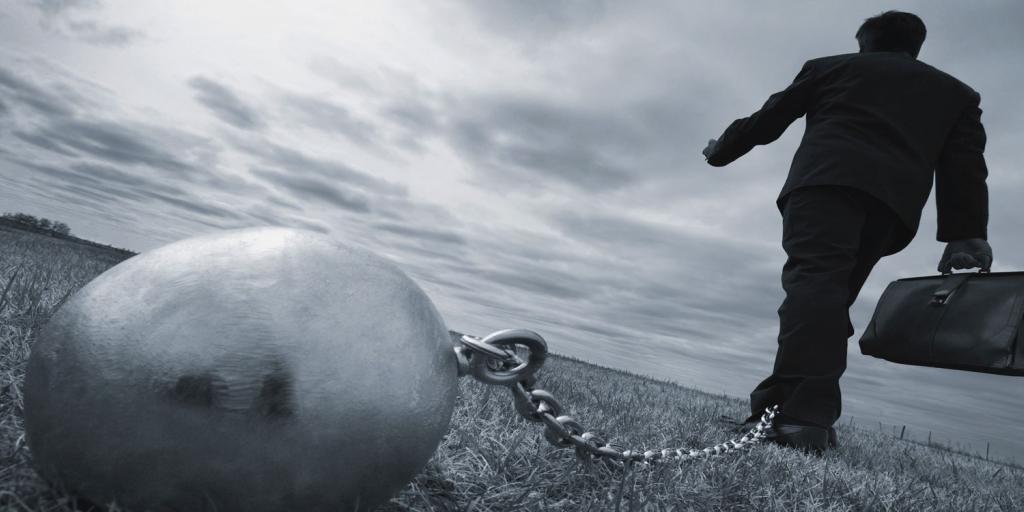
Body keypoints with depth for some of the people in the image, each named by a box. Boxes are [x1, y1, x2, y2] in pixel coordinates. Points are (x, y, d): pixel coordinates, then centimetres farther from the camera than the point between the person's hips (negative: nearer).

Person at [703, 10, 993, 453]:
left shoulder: (830, 66, 28)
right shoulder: (957, 93, 33)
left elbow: (768, 120, 30)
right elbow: (965, 166, 18)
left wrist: (722, 149, 45)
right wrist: (965, 238, 10)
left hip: (826, 180, -3)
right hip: (893, 203, 3)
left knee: (813, 280, -21)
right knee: (831, 295, 7)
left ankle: (801, 414, -40)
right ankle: (810, 416, -7)